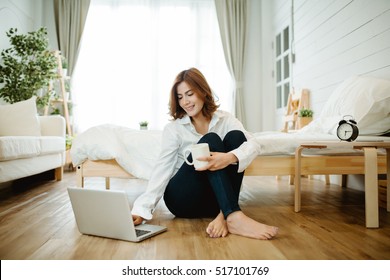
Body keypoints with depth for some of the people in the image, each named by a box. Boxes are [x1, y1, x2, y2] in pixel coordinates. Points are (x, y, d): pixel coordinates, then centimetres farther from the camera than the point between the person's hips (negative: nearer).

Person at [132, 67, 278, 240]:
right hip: (182, 198, -2)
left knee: (236, 136, -19)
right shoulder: (173, 129, -1)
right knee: (210, 140, -25)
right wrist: (141, 209, -26)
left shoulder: (225, 120, 3)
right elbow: (162, 169, -12)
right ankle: (235, 217, -40)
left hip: (216, 198, 2)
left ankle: (224, 216, -31)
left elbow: (251, 145, -15)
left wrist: (229, 157, -39)